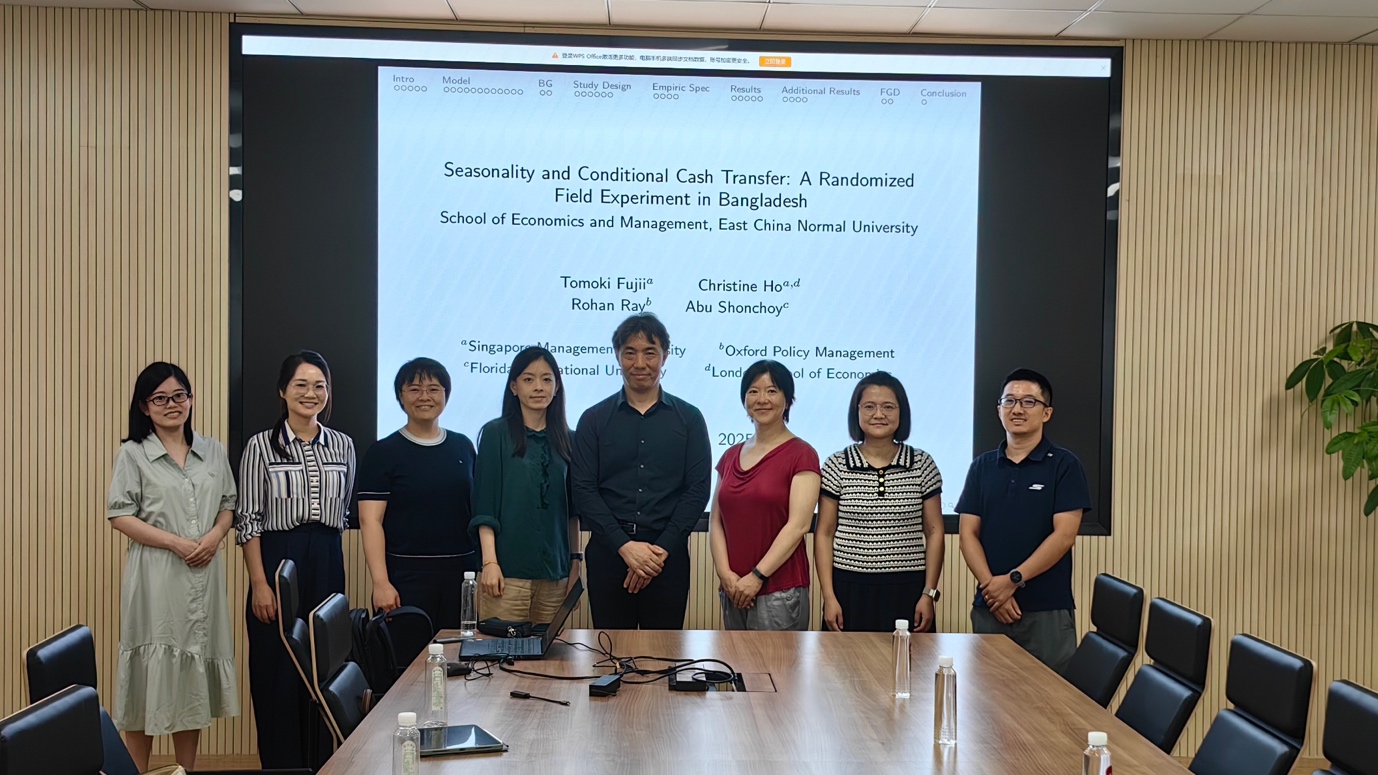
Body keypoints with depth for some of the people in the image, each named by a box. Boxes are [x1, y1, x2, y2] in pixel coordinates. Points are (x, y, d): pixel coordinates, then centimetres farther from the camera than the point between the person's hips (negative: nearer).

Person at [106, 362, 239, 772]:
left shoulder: (213, 452, 11)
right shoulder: (133, 454, 0)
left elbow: (228, 505, 15)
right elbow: (120, 515, -6)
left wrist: (215, 536, -7)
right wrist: (175, 542, -15)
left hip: (204, 576, 4)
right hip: (156, 578, -3)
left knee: (194, 671, 9)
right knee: (151, 671, -2)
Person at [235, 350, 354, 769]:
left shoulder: (343, 445, 8)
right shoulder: (261, 446, -3)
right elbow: (248, 519, -6)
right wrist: (259, 583, -12)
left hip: (327, 564, 3)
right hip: (277, 559, -3)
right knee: (278, 674, 0)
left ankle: (323, 763, 18)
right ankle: (282, 763, 11)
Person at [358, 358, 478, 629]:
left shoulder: (463, 446, 12)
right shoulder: (383, 452, 0)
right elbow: (370, 521, -6)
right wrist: (381, 583, -15)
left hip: (462, 572, 4)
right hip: (406, 575, -3)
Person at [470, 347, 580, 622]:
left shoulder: (565, 440, 11)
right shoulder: (496, 434, 0)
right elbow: (485, 504, -4)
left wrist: (575, 560, 11)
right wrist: (489, 562, -11)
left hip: (555, 569, 4)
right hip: (508, 568, -4)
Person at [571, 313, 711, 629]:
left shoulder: (688, 419, 6)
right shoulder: (594, 419, 6)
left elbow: (698, 490, 0)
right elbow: (583, 490, -1)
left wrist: (662, 549, -10)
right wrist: (625, 546, -12)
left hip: (668, 556, 0)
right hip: (607, 555, 0)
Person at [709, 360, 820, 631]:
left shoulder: (801, 455, -3)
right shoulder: (731, 456, 14)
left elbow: (798, 525, -11)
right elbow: (716, 520, 10)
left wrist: (757, 576, -14)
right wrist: (725, 573, -5)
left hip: (780, 590, -5)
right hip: (733, 590, 5)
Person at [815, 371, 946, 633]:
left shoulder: (922, 465, 4)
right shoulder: (837, 466, 2)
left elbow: (934, 532, 5)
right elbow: (824, 534, 3)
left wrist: (929, 593, -1)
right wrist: (829, 597, -4)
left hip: (907, 592, 0)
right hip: (851, 590, 0)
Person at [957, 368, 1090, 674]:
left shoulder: (1064, 465, 0)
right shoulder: (982, 466, 11)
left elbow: (1063, 536, -8)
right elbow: (969, 534, 5)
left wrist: (1013, 580, -14)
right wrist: (992, 586, -10)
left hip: (1047, 610, -3)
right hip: (989, 608, 3)